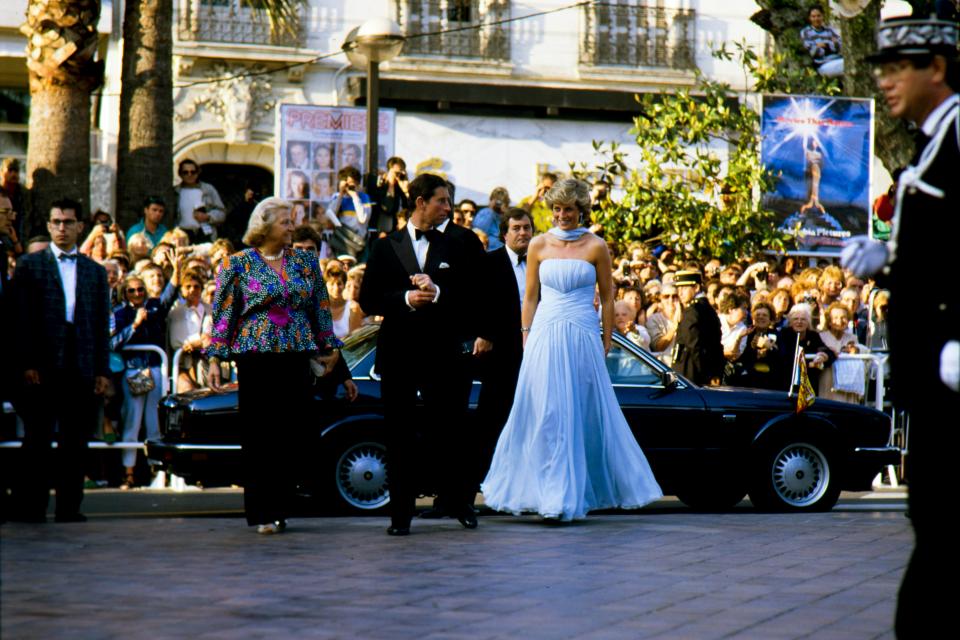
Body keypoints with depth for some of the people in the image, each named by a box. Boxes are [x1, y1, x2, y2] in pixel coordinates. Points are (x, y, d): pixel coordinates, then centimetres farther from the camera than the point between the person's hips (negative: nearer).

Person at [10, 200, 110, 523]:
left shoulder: (95, 271, 15)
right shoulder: (30, 265, 6)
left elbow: (102, 323, 12)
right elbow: (21, 317, -1)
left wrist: (103, 369, 5)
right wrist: (26, 363, -9)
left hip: (82, 368, 3)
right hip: (42, 368, -3)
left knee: (75, 443, 4)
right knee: (37, 441, 0)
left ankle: (69, 508, 10)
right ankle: (29, 508, 4)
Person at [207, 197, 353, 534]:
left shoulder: (305, 262, 12)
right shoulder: (238, 264, 2)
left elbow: (321, 310, 15)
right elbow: (222, 314, 1)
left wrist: (331, 349, 10)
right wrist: (215, 359, -6)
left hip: (297, 357, 3)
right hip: (256, 357, -3)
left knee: (292, 435, 1)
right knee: (259, 436, -3)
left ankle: (279, 509, 10)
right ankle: (261, 513, 1)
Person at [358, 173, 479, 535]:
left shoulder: (453, 248, 8)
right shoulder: (386, 248, 6)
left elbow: (468, 300, 2)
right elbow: (368, 302, 1)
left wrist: (437, 293, -15)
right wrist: (406, 299, -14)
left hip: (442, 353, 0)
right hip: (398, 354, 0)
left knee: (451, 431, 3)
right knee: (400, 437, 3)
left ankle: (459, 501, 20)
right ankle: (401, 514, 9)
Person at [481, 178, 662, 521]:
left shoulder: (596, 247, 2)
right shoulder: (539, 245, 7)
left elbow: (607, 297, 5)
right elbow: (530, 296, 10)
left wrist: (606, 342, 2)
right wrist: (527, 338, 5)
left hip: (583, 338, -1)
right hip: (545, 337, 1)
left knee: (584, 414, 2)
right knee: (546, 414, -2)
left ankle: (570, 494, 10)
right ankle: (554, 494, 5)